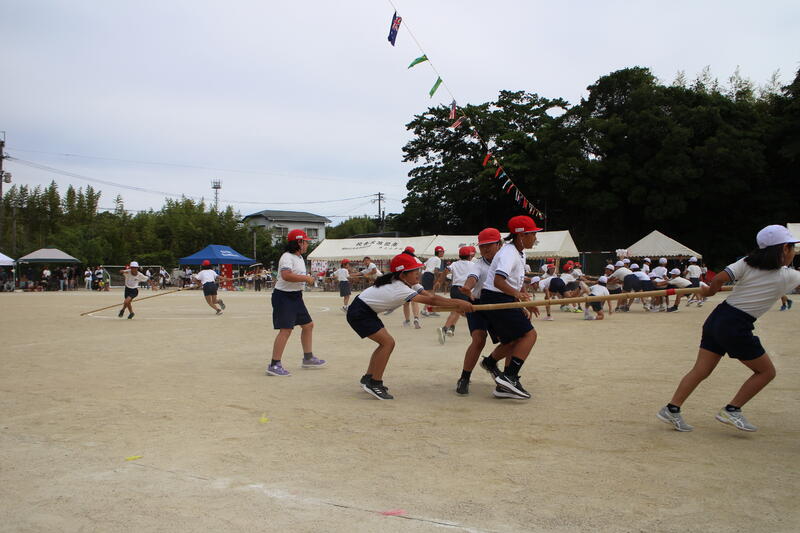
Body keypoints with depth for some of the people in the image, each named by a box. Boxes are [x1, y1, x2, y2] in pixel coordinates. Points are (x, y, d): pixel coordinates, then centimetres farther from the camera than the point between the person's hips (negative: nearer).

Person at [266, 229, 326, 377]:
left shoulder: (300, 258, 16)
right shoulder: (287, 257, -16)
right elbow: (286, 275, -32)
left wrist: (308, 278, 10)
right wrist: (306, 278, -24)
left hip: (296, 297, 10)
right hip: (284, 296, -10)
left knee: (308, 325, 16)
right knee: (286, 330, -14)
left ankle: (308, 358, 29)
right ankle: (274, 365, -10)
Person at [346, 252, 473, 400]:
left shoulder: (407, 283, 0)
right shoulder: (400, 289, -29)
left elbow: (430, 295, -9)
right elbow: (430, 300, -35)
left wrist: (457, 302, -19)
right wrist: (457, 304, -35)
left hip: (367, 312, 10)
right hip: (358, 313, -10)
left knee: (385, 342, 12)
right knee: (388, 342, -14)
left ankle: (368, 379, 21)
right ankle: (374, 383, -6)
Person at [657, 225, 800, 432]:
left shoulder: (747, 263, 5)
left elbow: (719, 279, -6)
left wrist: (710, 290, 14)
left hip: (716, 318, 6)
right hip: (737, 327, -6)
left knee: (700, 370, 8)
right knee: (766, 371, 14)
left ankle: (671, 409, 4)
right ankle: (731, 410, 10)